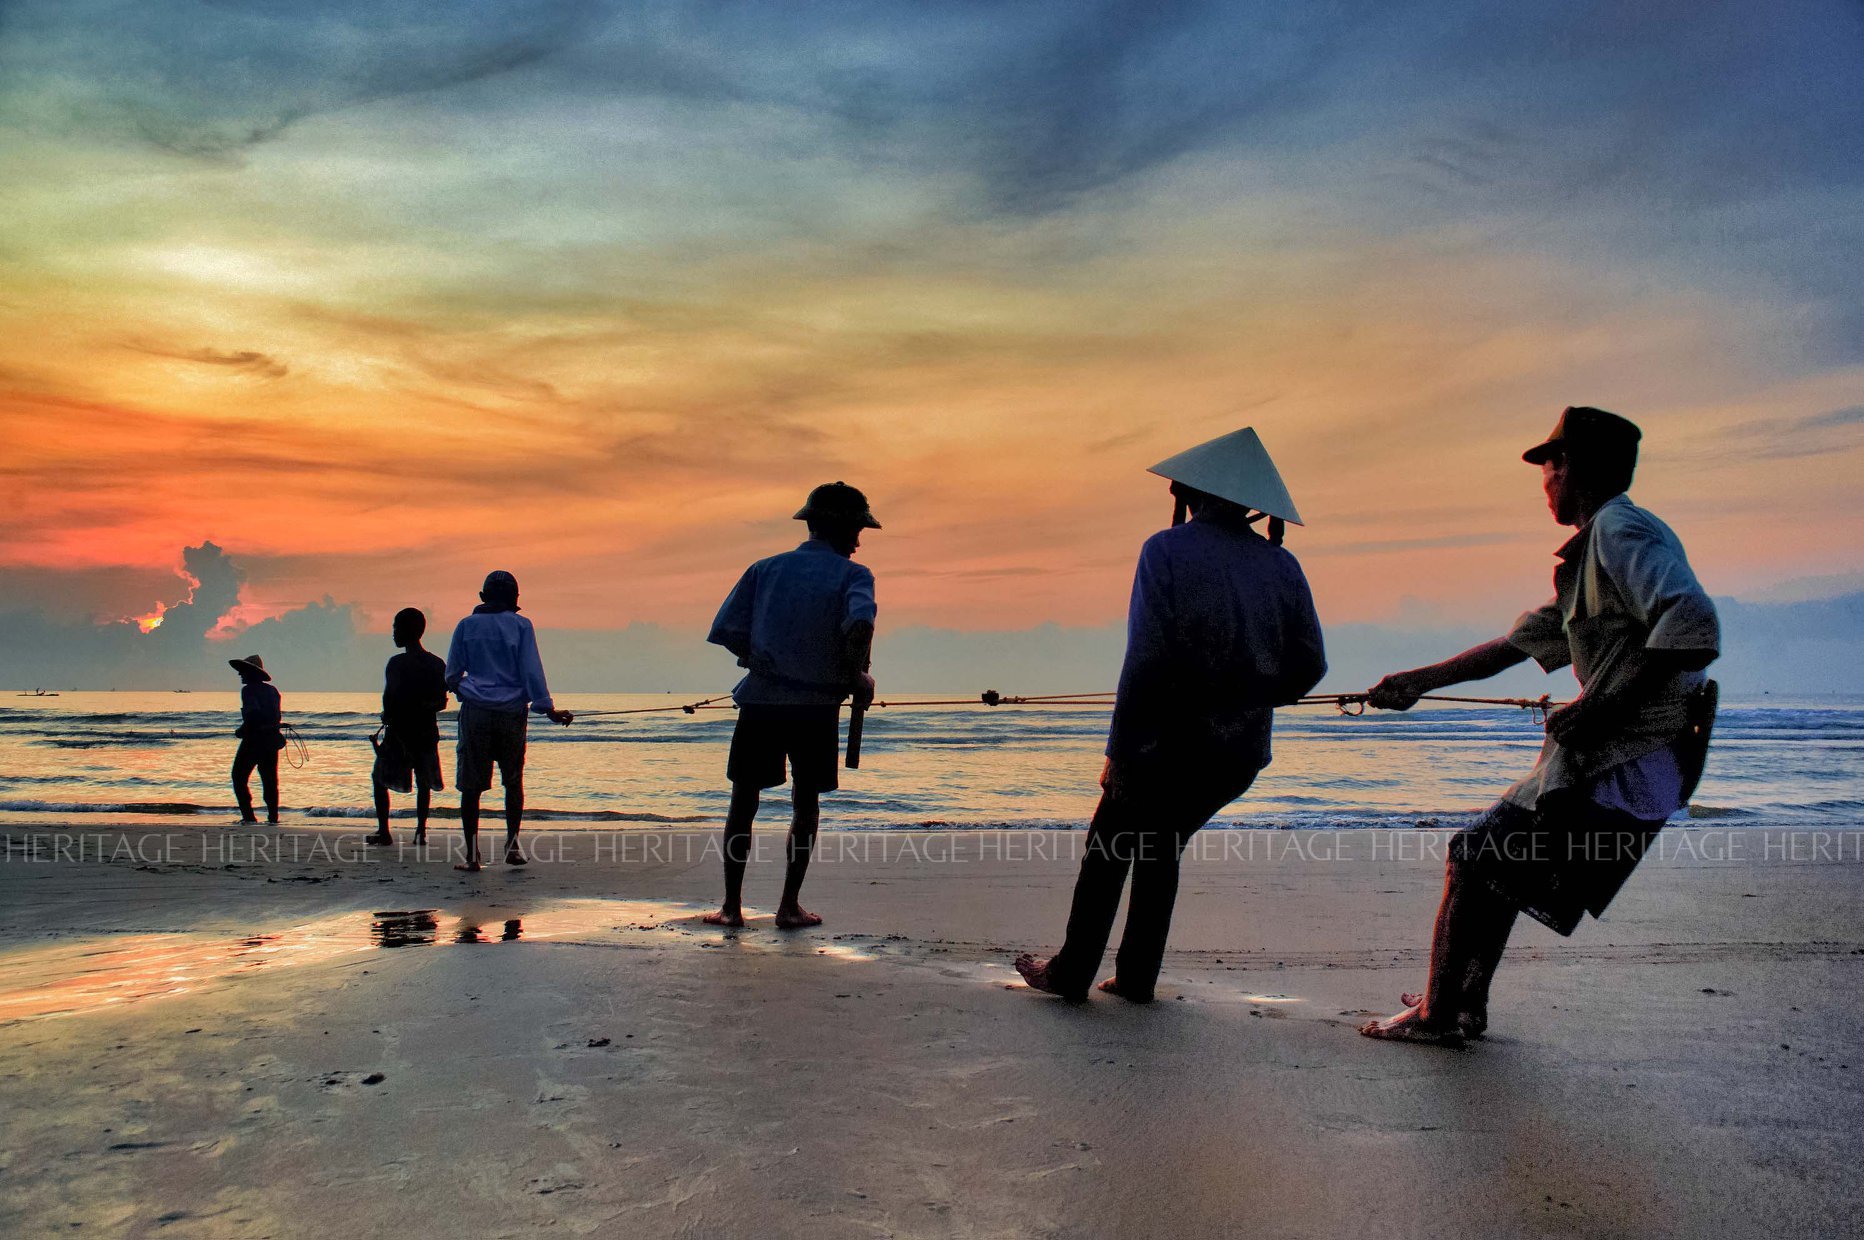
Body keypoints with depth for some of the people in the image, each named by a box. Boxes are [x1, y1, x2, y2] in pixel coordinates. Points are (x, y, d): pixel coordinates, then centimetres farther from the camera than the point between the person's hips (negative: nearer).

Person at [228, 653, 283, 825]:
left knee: (239, 778, 4)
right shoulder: (272, 690, 14)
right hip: (272, 739, 7)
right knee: (270, 780, 10)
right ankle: (273, 817, 6)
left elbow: (253, 713, -23)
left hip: (253, 740, -7)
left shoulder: (249, 689, -9)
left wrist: (242, 730, -12)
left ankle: (248, 815, -4)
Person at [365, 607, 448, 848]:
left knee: (380, 779, 12)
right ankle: (421, 831, 7)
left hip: (399, 731, -4)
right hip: (427, 732, 4)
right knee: (424, 783, 14)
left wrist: (388, 716, -3)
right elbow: (441, 702, 7)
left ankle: (383, 831, 6)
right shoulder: (438, 664, 4)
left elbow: (389, 699, -20)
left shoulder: (397, 663, -13)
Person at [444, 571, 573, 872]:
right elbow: (532, 671, -4)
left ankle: (472, 854, 4)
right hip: (512, 712, 0)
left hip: (475, 711, 0)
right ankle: (512, 844, 7)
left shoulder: (466, 625, 5)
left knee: (471, 784, 4)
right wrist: (547, 708, -2)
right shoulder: (521, 625, 1)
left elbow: (451, 674, 9)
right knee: (513, 780, 13)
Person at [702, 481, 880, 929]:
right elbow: (860, 622, -24)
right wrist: (857, 676, -9)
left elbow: (727, 630, 2)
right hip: (815, 706, -2)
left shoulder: (765, 568, 9)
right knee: (805, 804, 13)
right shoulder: (852, 574, -2)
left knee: (743, 802, 13)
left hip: (760, 701, 2)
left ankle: (731, 905, 14)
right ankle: (789, 906, 12)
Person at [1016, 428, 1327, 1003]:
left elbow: (1148, 658, -17)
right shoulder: (1282, 566, 4)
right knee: (1160, 851, 22)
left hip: (1173, 740, -5)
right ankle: (1137, 976, 24)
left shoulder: (1168, 549, -10)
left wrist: (1120, 750, -12)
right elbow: (1308, 665, 4)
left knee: (1107, 853, 13)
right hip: (1242, 752, 5)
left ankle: (1071, 972, 19)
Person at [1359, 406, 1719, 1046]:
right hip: (1608, 758, 10)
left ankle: (1437, 1014, 6)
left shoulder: (1622, 530, -13)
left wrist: (1599, 709, -24)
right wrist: (1418, 682, 25)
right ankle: (1463, 1004, 28)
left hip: (1626, 762, -10)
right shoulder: (1593, 551, 19)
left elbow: (1694, 630, -29)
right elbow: (1514, 644, 25)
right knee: (1494, 864, 19)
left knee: (1475, 861, -4)